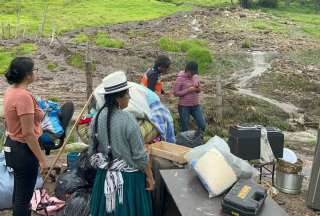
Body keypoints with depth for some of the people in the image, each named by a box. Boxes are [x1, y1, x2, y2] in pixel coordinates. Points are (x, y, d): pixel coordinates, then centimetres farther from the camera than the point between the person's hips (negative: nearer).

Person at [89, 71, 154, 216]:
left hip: (105, 175, 6)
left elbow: (92, 150, 4)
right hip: (128, 177, -5)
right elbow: (140, 155, -16)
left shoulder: (97, 118, -5)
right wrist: (149, 176, -4)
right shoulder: (128, 120, -22)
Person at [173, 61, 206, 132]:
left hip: (196, 105, 5)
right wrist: (188, 90, -22)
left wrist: (198, 88, -13)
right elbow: (176, 93, -14)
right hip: (184, 106, -5)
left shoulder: (196, 77, 2)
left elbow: (199, 90, 12)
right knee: (185, 128, 6)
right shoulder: (180, 79, -14)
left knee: (202, 125, 6)